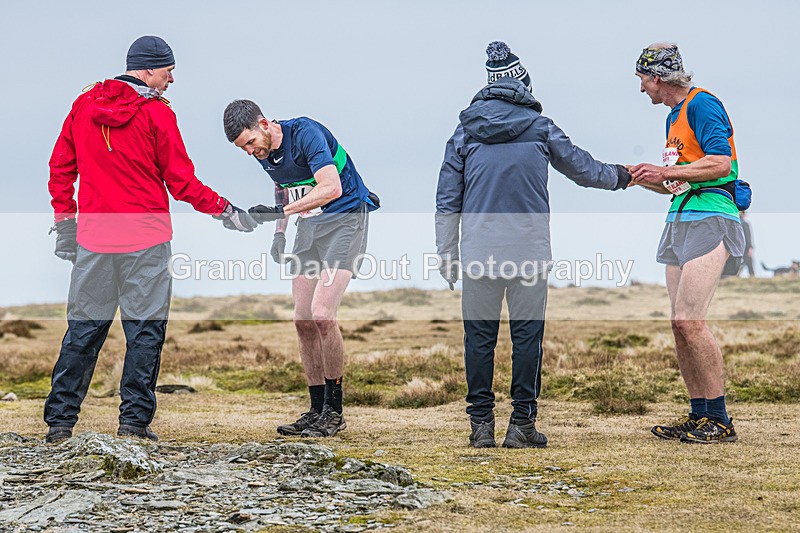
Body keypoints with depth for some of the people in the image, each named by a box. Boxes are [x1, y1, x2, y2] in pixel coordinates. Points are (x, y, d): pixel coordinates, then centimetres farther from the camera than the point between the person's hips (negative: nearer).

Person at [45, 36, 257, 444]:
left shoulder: (84, 106, 7)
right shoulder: (157, 113, -7)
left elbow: (60, 168, 10)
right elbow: (180, 181, -5)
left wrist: (65, 222, 16)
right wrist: (224, 210, 6)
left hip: (93, 238, 5)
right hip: (145, 241, -5)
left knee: (84, 328, 11)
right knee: (144, 330, 4)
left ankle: (59, 422, 11)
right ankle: (133, 422, 2)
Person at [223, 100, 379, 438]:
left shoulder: (305, 133, -21)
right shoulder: (263, 152, 3)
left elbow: (332, 188, -30)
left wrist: (282, 211, -33)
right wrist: (279, 231, 11)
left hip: (346, 219, -8)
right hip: (310, 225, 8)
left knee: (322, 314, -18)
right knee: (303, 319, 1)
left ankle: (334, 410, -7)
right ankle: (317, 410, 9)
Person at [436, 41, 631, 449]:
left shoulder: (465, 132, 6)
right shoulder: (539, 128, 3)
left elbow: (447, 199, 6)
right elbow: (580, 166, 18)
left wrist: (446, 254, 11)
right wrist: (618, 177, 36)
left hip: (478, 253, 1)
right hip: (529, 252, -1)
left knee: (479, 336, 6)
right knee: (527, 336, 4)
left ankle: (481, 424, 5)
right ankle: (522, 425, 4)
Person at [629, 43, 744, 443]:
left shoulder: (702, 104, -8)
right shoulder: (675, 116, 22)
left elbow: (720, 163, -19)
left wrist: (665, 172, -15)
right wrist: (639, 178, 16)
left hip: (710, 221, -10)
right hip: (681, 222, 10)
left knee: (690, 320, -17)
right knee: (681, 324, 5)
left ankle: (719, 420, -13)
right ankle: (698, 417, 11)